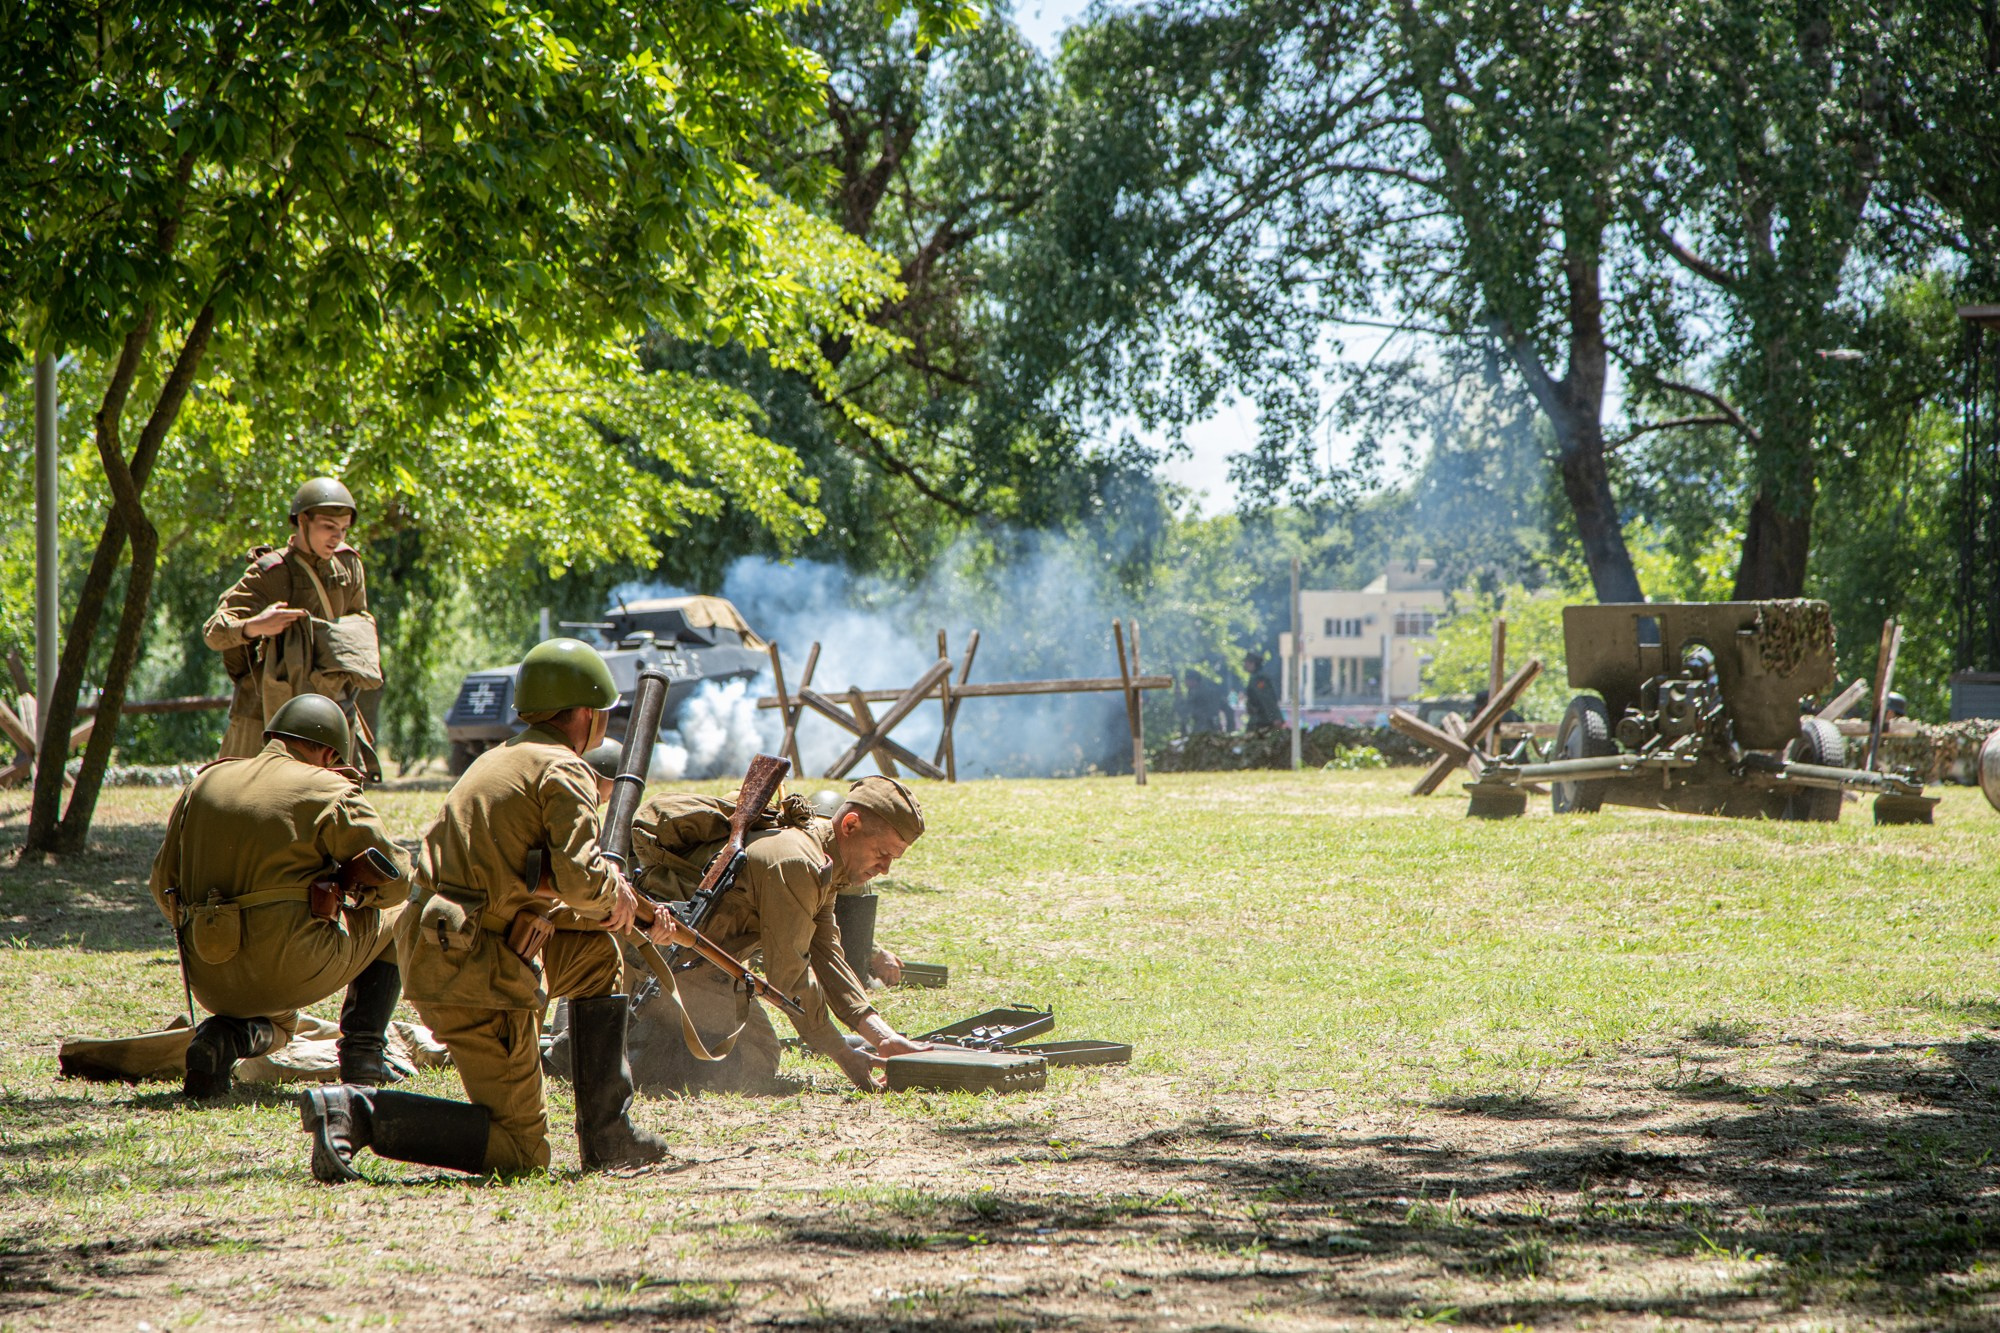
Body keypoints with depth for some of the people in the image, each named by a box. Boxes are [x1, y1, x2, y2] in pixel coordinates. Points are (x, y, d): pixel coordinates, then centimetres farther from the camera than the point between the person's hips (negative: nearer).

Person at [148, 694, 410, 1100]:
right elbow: (395, 879, -2)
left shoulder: (205, 782, 12)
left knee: (278, 1022, 39)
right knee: (394, 918, 22)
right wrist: (360, 895, 21)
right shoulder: (329, 792, -4)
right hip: (293, 971, -5)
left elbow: (163, 881, 16)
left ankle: (224, 1037, 4)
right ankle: (363, 1049, 14)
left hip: (213, 986, 5)